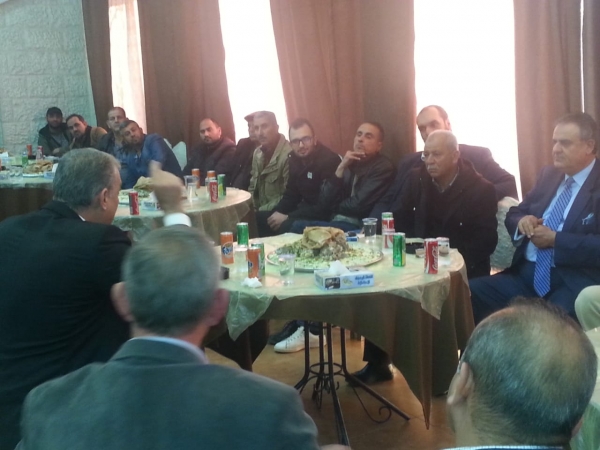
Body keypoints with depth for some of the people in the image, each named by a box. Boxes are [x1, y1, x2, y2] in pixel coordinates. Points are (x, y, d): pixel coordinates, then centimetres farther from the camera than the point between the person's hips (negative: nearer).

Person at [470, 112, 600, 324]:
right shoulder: (548, 175, 15)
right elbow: (513, 213, 21)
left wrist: (554, 239, -16)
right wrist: (521, 221, -2)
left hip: (575, 282, -6)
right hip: (528, 273, 7)